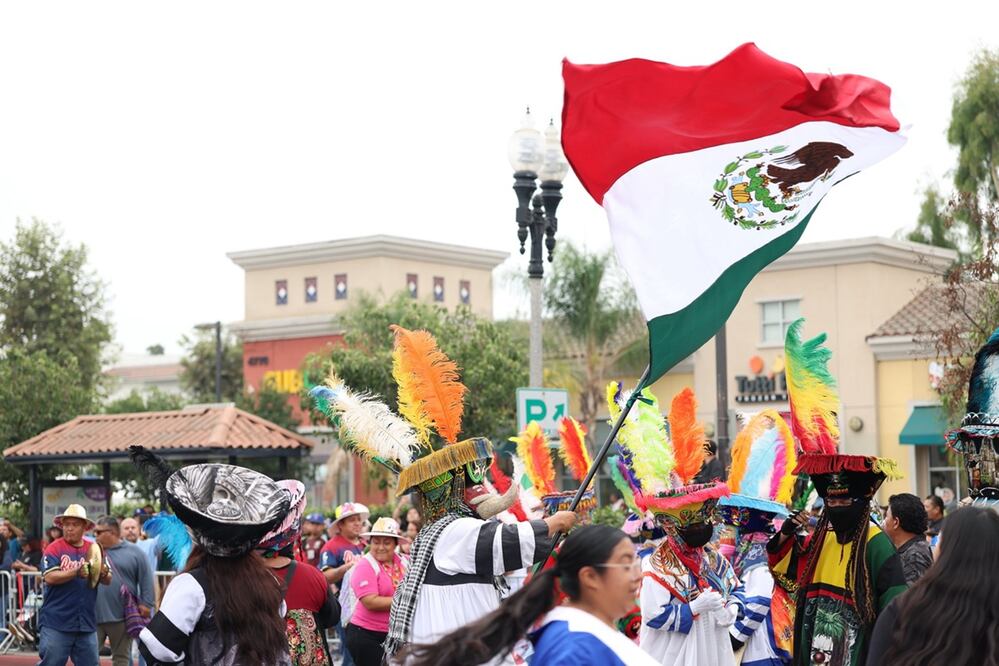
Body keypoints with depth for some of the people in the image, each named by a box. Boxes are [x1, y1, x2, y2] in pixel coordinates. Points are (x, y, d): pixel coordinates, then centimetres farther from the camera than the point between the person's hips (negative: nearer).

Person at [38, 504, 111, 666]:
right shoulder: (54, 549, -2)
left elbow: (108, 581, 6)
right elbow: (49, 578, -15)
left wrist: (103, 574, -18)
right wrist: (76, 572, -25)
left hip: (87, 622, 4)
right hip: (56, 623, -4)